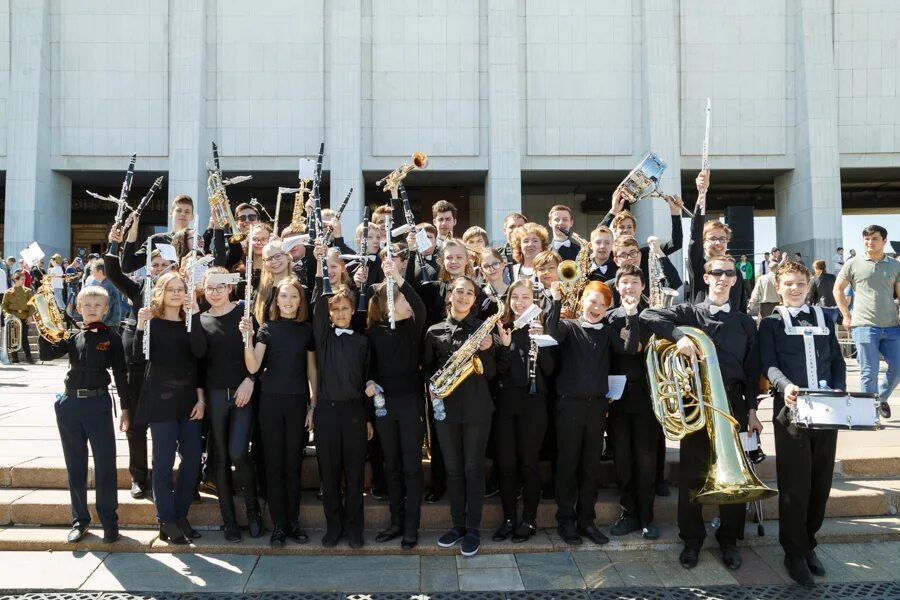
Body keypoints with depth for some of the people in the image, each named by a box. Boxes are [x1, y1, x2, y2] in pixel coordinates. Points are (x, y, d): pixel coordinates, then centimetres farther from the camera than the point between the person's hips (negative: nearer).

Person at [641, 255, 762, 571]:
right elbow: (649, 315, -12)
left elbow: (752, 370, 10)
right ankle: (692, 539, 19)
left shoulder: (745, 323, 11)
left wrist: (752, 409, 5)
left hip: (733, 402, 2)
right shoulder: (689, 313, 3)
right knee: (693, 473, 5)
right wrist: (679, 335, -26)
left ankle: (729, 539, 22)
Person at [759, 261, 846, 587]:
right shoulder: (771, 323, 6)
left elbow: (837, 361, 15)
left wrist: (839, 390, -3)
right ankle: (795, 553, 9)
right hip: (791, 409, -4)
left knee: (821, 481, 9)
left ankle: (808, 542, 24)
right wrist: (786, 386, -25)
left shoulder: (824, 319, 17)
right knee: (795, 484, -2)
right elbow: (769, 364, -5)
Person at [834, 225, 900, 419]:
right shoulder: (853, 264, 2)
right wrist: (846, 316, 3)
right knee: (869, 371, -2)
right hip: (864, 326, -3)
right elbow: (837, 289, 8)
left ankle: (881, 398, 31)